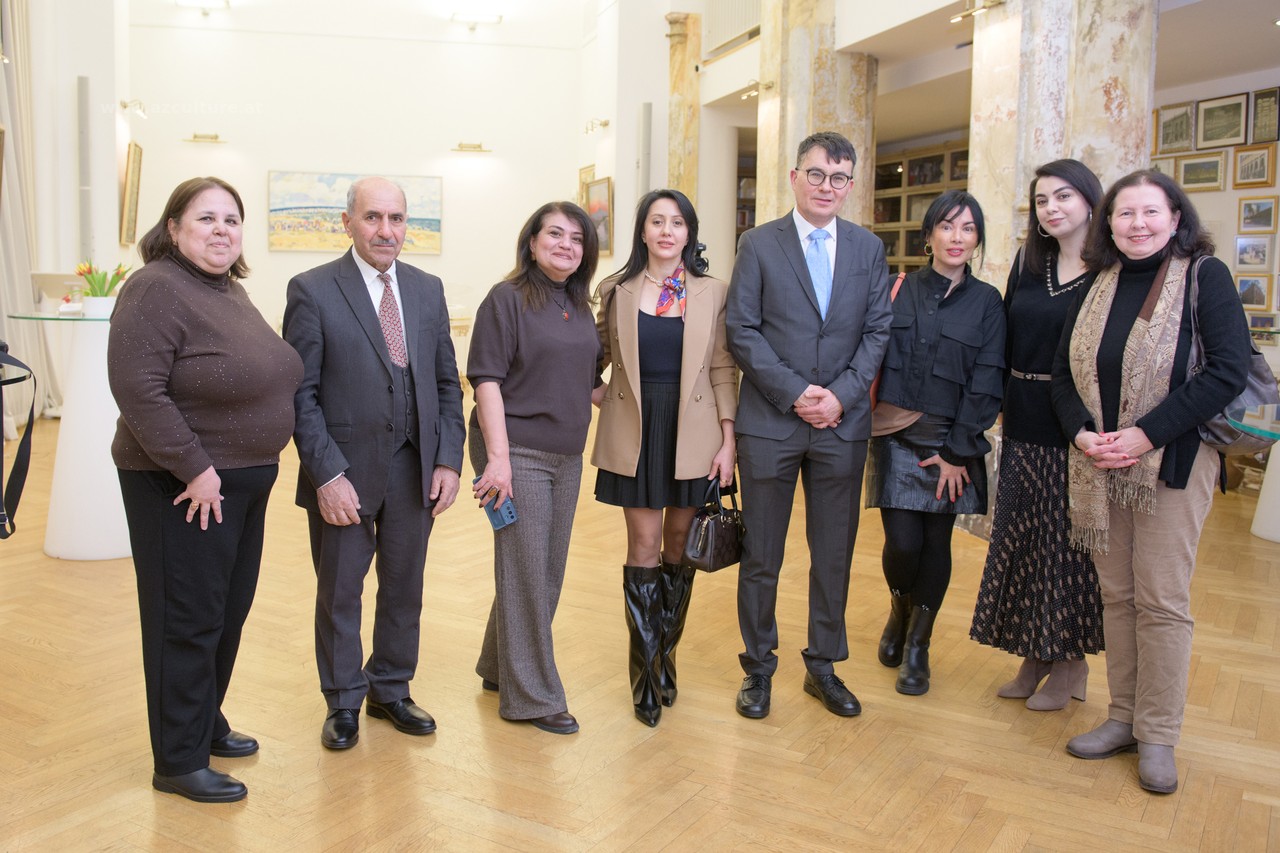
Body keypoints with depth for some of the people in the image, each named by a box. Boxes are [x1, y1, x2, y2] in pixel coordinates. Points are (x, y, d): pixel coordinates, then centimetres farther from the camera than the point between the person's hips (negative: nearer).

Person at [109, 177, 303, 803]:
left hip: (246, 482, 8)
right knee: (188, 622, 2)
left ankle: (206, 723, 36)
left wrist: (260, 459, 10)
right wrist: (195, 469, -22)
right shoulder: (156, 289, -16)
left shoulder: (230, 291, 11)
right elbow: (137, 389, -23)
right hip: (184, 487, -8)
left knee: (230, 613, 18)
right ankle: (179, 762, 17)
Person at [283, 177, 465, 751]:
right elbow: (302, 394, -9)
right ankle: (343, 703, 31)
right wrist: (326, 474, -16)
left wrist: (448, 460, -1)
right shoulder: (312, 290, -7)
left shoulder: (428, 290, 7)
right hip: (344, 471, -4)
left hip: (415, 469, 4)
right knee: (338, 594, 12)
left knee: (404, 589, 16)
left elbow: (447, 382, 8)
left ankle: (391, 691, 35)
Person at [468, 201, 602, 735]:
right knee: (525, 571, 0)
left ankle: (498, 667, 34)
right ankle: (531, 695, 14)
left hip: (567, 456, 7)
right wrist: (498, 457, -21)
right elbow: (486, 379, -15)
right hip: (518, 454, -7)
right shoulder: (507, 300, -9)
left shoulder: (579, 306, 11)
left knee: (548, 571, 14)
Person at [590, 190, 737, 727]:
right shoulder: (616, 290, 4)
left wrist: (728, 441, -3)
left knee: (679, 546, 9)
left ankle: (665, 656, 26)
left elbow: (723, 370, 1)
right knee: (644, 546, 1)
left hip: (692, 433, 1)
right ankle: (645, 673, 12)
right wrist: (596, 393, -2)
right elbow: (595, 355, 16)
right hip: (635, 433, 0)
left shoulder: (712, 292, 3)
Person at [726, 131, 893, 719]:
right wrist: (794, 392, -13)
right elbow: (741, 330, -5)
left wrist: (841, 394, -9)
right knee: (761, 555, 6)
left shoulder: (868, 248, 9)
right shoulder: (758, 244, 1)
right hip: (769, 421, -2)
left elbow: (877, 332, 6)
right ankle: (758, 668, 22)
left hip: (842, 424, 3)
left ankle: (823, 666, 26)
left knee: (834, 553, 10)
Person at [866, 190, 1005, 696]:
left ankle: (917, 645, 24)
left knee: (936, 543, 5)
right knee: (903, 542, -6)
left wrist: (956, 451, -8)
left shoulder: (986, 302, 2)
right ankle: (899, 611, 27)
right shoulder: (901, 291, 4)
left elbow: (986, 383, -3)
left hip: (952, 443, 0)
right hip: (896, 438, 0)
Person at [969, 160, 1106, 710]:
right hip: (1025, 426, 5)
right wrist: (1003, 404, 3)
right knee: (1022, 536, 11)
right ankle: (1034, 654, 27)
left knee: (1072, 540, 5)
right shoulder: (1028, 263, 9)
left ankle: (1071, 664, 21)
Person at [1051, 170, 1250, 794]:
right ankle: (1123, 717, 24)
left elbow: (1229, 371, -14)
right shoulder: (1096, 289, 10)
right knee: (1116, 594, 11)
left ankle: (1157, 735, 14)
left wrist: (1145, 435, -19)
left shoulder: (1205, 276, -5)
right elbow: (1063, 373, 10)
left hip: (1172, 464, -4)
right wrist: (1082, 433, -8)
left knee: (1162, 601, 0)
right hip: (1097, 467, 5)